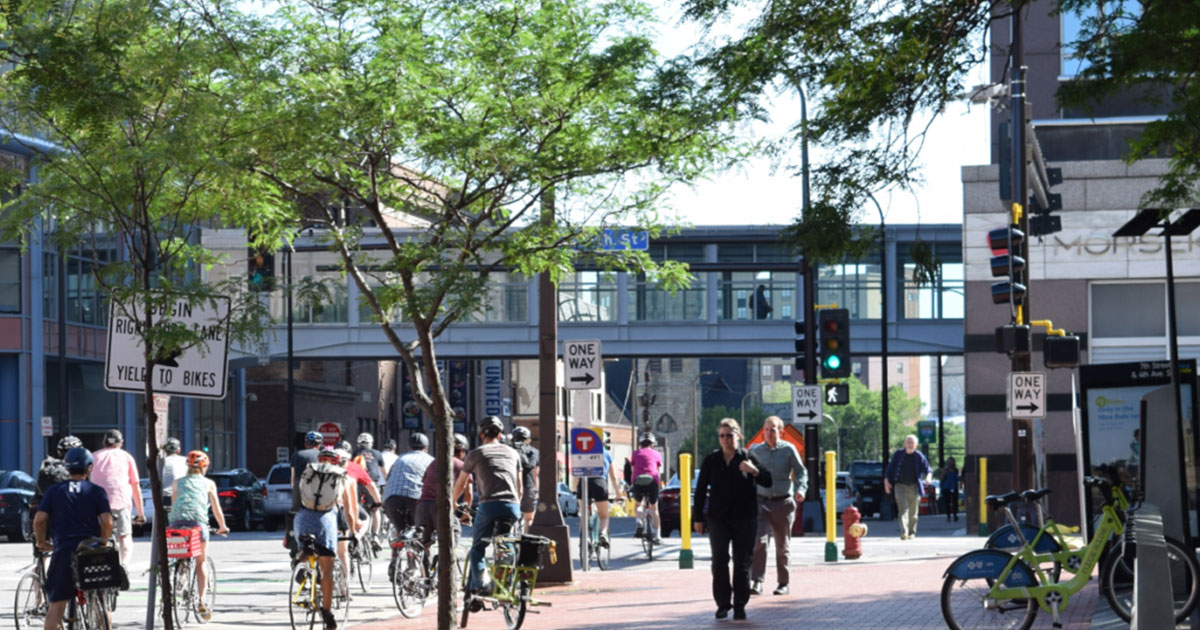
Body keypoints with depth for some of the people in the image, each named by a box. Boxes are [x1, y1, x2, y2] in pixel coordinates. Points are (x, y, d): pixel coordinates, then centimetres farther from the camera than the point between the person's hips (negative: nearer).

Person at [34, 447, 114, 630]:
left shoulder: (53, 491, 7)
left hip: (63, 550, 0)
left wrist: (42, 542, 13)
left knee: (57, 605, 3)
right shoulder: (97, 491, 4)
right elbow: (107, 521, -6)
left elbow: (39, 520, -2)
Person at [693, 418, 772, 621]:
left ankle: (740, 605, 8)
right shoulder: (711, 460, 6)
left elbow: (768, 482, -2)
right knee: (719, 560, -6)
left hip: (745, 518, -1)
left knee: (742, 562, 1)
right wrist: (698, 518, 8)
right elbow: (701, 489, 10)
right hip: (718, 518, 1)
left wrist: (754, 471, -22)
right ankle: (723, 603, 1)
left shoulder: (748, 458, 2)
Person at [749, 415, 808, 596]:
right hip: (761, 502, 0)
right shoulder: (755, 451, 5)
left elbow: (801, 472, 1)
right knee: (758, 541, -15)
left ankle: (783, 583, 19)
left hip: (783, 502, 0)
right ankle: (756, 582, -18)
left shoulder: (788, 450, 0)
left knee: (783, 545, 8)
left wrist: (800, 489, -16)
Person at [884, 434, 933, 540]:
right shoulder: (898, 454, 2)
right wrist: (886, 481, -3)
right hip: (901, 485, -1)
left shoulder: (919, 456, 0)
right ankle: (904, 532, -23)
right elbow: (890, 468, 7)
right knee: (903, 509, -15)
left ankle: (912, 532, 23)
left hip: (914, 487, 1)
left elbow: (927, 469, -1)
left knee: (913, 512, 8)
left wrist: (928, 476, -23)